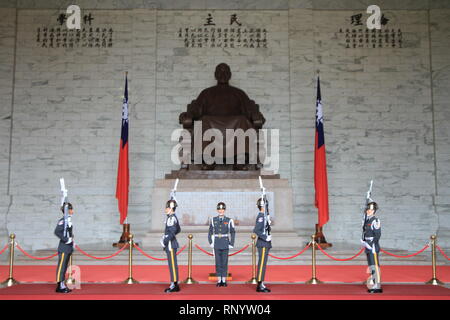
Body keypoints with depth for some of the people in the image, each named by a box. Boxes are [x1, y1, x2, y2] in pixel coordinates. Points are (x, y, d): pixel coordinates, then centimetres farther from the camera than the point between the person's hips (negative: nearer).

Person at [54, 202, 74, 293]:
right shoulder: (62, 221, -15)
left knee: (65, 267, 13)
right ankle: (59, 286, 2)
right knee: (61, 266, -3)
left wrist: (72, 240, 15)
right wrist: (66, 239, -22)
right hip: (63, 248, -9)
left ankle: (63, 286, 20)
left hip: (68, 248, 9)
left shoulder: (69, 221, 12)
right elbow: (57, 232, -25)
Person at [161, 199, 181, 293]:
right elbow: (178, 230, 25)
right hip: (171, 245, 10)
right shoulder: (173, 217, 14)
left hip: (171, 245, -10)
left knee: (173, 264, -5)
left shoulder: (171, 218, -16)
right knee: (172, 264, 13)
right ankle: (174, 284, 19)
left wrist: (165, 240, -19)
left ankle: (174, 285, 0)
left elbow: (172, 231, -25)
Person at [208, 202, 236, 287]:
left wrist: (231, 244, -3)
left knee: (224, 262, 2)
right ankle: (219, 281, 11)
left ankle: (224, 280, 10)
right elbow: (210, 232, 10)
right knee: (218, 262, 4)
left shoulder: (229, 220, -3)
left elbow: (233, 233, 2)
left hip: (225, 245, -1)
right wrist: (211, 243, 3)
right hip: (217, 245, 1)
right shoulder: (213, 220, 3)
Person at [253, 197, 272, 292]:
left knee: (263, 264, 12)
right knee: (262, 264, -6)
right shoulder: (261, 216, -15)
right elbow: (256, 230, -23)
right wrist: (266, 238, -20)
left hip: (265, 244, 10)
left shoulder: (265, 216, 15)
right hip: (263, 244, -10)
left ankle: (261, 284, 17)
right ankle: (259, 286, -2)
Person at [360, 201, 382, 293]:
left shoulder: (375, 221, -13)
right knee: (371, 265, 13)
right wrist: (363, 241, 7)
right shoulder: (367, 221, 14)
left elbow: (377, 235, -17)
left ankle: (377, 287, -5)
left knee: (375, 266, -8)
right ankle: (373, 285, 21)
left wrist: (372, 246, -19)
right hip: (368, 247, 9)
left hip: (373, 247, -9)